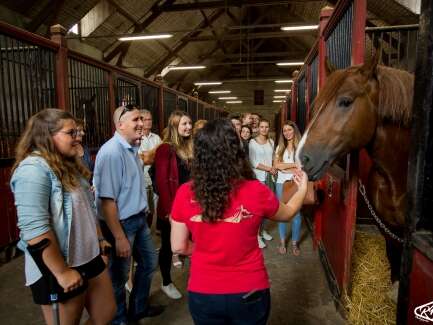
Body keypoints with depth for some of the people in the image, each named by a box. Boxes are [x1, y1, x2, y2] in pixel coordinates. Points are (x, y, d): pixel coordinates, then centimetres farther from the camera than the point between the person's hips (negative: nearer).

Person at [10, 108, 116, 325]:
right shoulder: (33, 168, -20)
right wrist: (62, 272, -21)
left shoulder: (69, 165, 9)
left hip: (88, 258, 8)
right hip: (57, 270, -8)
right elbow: (34, 230, -26)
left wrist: (98, 239, 17)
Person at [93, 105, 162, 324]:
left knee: (149, 263, 22)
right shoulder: (111, 152, -23)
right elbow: (106, 199, -25)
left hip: (139, 219, 9)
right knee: (119, 275, 12)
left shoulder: (132, 148, 5)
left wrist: (143, 212, 16)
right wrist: (119, 237, -22)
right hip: (121, 223, -9)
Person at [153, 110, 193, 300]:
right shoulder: (165, 149, -13)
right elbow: (161, 182, -16)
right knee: (167, 244, 10)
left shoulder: (189, 147, 9)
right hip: (171, 206, -6)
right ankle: (166, 283, 28)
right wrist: (168, 209, -18)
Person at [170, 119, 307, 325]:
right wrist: (303, 188, 22)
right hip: (249, 293, 0)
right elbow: (287, 213, 4)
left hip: (202, 294, 1)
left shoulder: (185, 194, -15)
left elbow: (179, 247, -5)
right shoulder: (256, 192, -18)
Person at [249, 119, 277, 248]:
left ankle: (263, 230, 28)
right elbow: (253, 162, -13)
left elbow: (273, 158, 14)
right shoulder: (253, 142, -9)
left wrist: (274, 169, -5)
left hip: (269, 176, 5)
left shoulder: (271, 141, 8)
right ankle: (257, 235, 8)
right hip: (258, 177, -5)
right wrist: (269, 168, -14)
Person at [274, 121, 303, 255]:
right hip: (281, 183, 3)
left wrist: (284, 166, -11)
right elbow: (276, 165, -3)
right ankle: (282, 241, 22)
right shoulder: (280, 147, 9)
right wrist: (294, 165, -9)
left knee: (296, 213, 3)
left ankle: (295, 243, 18)